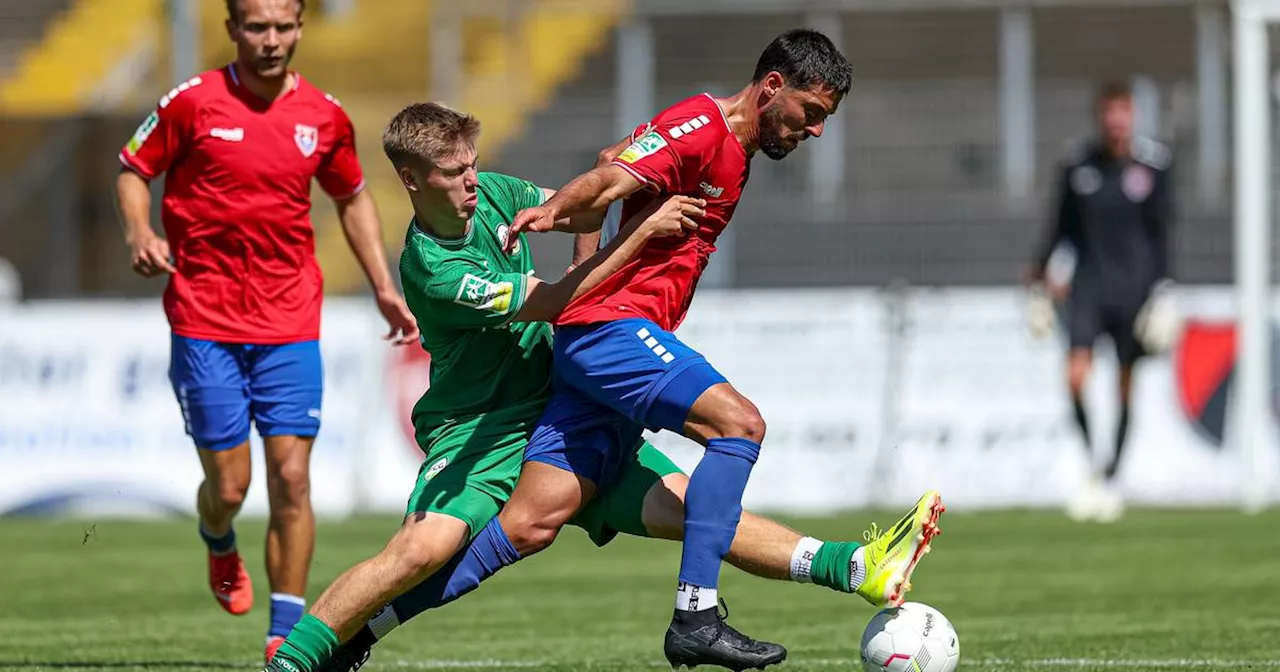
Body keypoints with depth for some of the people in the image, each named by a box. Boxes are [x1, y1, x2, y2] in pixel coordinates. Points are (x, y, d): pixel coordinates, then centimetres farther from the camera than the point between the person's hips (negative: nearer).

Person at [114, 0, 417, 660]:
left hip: (290, 326, 2)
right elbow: (132, 169, 6)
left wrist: (384, 287, 14)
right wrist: (139, 234, -13)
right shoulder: (193, 102, -5)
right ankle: (220, 548, 35)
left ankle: (287, 634, 0)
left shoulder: (324, 117, 4)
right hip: (205, 323, -2)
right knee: (228, 485, -2)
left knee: (291, 479, -8)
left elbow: (353, 198, 20)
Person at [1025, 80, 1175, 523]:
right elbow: (1063, 225, 11)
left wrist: (1162, 287, -5)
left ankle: (1110, 478, 17)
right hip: (1089, 282, 1)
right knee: (1076, 375, -16)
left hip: (1134, 285, -1)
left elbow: (1162, 230, 1)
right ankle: (1091, 463, 2)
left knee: (1126, 384, 4)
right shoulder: (1078, 166, 3)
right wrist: (1041, 268, 1)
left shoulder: (1152, 164, -1)